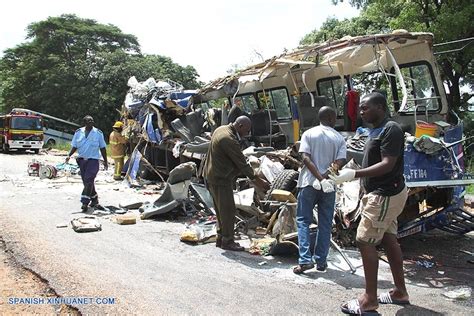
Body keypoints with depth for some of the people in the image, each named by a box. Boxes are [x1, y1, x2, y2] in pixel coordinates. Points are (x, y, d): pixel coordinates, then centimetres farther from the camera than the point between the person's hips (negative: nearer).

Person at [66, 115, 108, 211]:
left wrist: (105, 161, 7)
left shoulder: (98, 133, 0)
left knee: (88, 181, -15)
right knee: (86, 181, 11)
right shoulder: (78, 132, 6)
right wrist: (69, 155, -7)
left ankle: (85, 203, -14)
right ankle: (94, 199, 29)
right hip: (82, 160, 4)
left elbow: (102, 148, 5)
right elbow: (74, 146, 10)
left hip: (93, 160, -4)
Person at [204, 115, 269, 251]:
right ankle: (227, 241, 8)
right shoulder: (229, 139, -24)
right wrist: (256, 179, -11)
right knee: (228, 210, -1)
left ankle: (221, 238, 26)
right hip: (220, 179, -10)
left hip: (211, 176, 11)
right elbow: (242, 163, -20)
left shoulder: (221, 129, 9)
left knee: (221, 209, 17)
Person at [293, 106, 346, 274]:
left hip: (309, 183, -1)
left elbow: (306, 158, -11)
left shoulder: (308, 134, 2)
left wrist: (320, 178, -15)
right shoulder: (339, 138, 4)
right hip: (329, 186, 1)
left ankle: (305, 259, -4)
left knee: (303, 221, 6)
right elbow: (340, 162, -10)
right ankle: (321, 261, 15)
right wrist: (324, 177, -15)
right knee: (325, 224, 11)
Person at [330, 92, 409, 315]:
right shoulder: (375, 130, 14)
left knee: (365, 241, -8)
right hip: (380, 193, 10)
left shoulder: (391, 130, -16)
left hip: (386, 195, -10)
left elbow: (387, 165, -24)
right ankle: (400, 292, 26)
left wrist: (355, 174, -31)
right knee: (388, 240, 14)